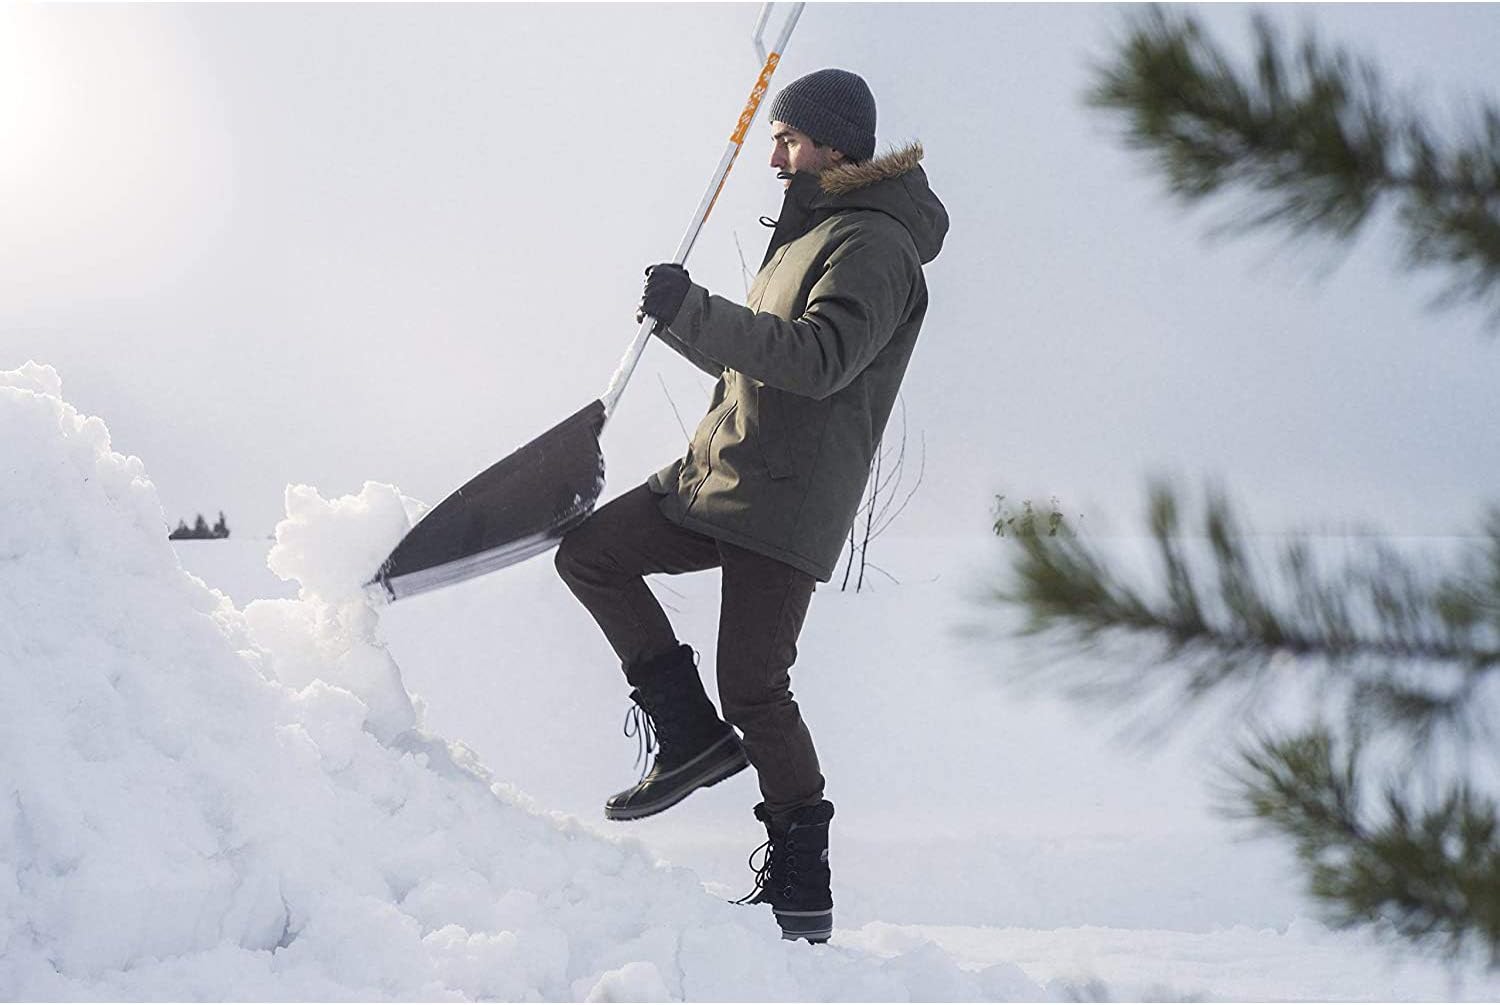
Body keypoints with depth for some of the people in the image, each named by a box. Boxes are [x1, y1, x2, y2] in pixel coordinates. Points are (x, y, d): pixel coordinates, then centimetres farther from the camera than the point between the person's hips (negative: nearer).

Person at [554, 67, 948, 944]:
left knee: (754, 686, -10)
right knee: (590, 552, 4)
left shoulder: (874, 244, -11)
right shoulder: (812, 230, 21)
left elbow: (819, 359, -27)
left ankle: (802, 885, 0)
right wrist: (685, 320, 19)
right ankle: (691, 733, 6)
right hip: (717, 475, 10)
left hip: (789, 501, -10)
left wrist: (694, 312, -30)